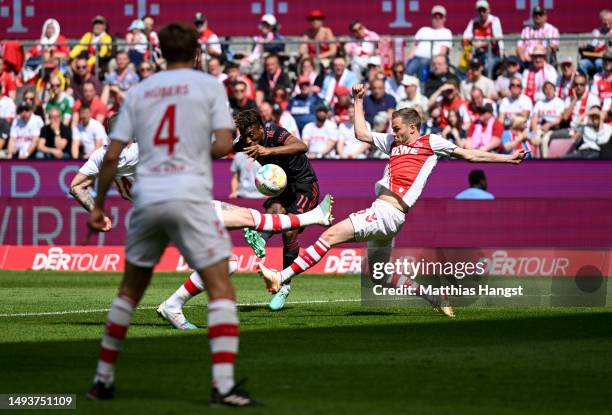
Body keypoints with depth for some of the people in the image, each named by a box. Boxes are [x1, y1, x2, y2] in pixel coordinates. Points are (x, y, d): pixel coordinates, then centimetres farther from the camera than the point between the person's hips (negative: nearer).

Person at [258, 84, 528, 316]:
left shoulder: (430, 142, 6)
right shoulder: (393, 142, 25)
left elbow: (468, 155, 12)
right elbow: (361, 134, 32)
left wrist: (507, 158, 12)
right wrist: (358, 101, 28)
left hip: (388, 212, -9)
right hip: (380, 213, 9)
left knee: (330, 235, -16)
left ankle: (281, 278, -19)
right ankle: (436, 297, 20)